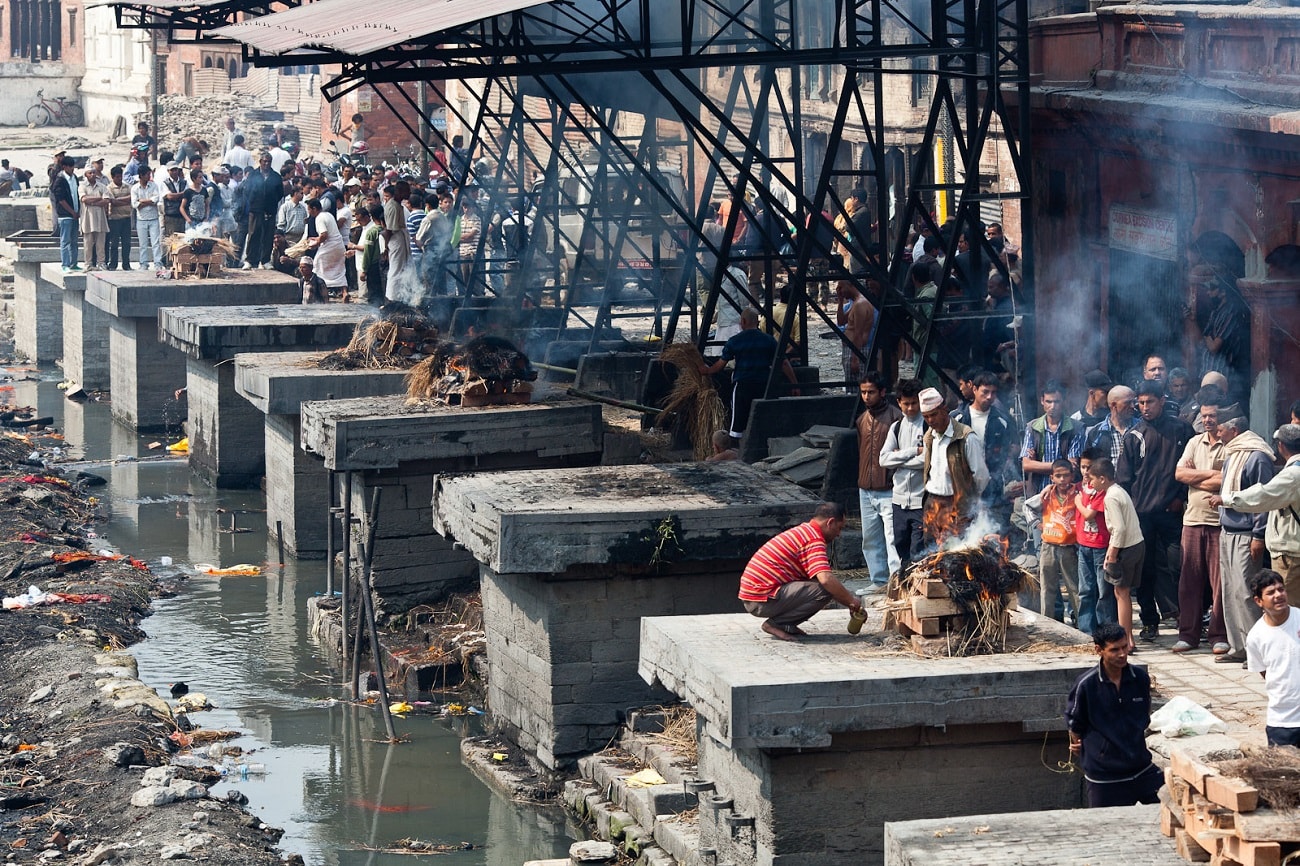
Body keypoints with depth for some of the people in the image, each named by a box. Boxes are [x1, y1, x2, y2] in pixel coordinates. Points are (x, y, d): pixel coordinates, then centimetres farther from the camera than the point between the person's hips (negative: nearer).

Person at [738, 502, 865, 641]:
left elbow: (822, 578, 27)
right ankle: (775, 624, -10)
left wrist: (848, 603, 22)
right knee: (825, 590, -18)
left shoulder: (803, 531, 20)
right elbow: (826, 579, -27)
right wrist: (851, 601, -13)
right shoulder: (814, 540, -13)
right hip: (762, 601, -10)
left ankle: (784, 624, 8)